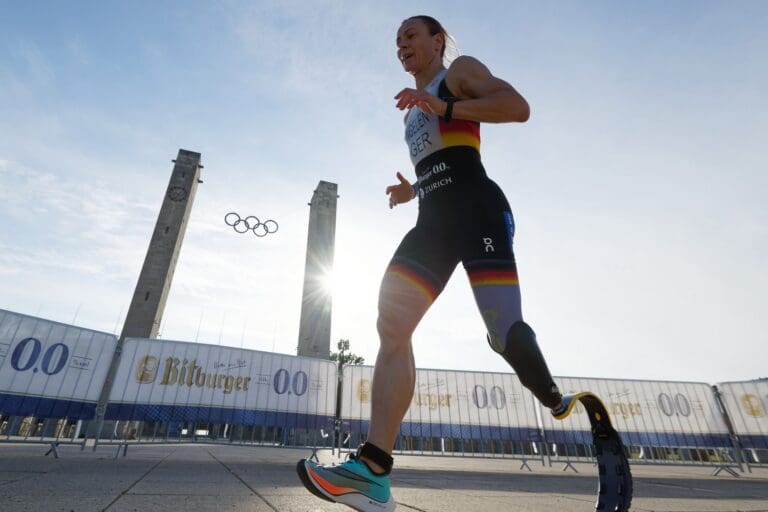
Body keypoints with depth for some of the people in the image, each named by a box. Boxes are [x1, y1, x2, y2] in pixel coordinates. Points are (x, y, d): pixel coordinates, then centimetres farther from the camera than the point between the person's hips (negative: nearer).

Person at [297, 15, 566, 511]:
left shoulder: (461, 70, 14)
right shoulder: (414, 108, 34)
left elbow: (518, 106, -4)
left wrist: (446, 107, -12)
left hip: (475, 206, -6)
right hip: (434, 220, 7)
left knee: (505, 331, -20)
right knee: (391, 326, -12)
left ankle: (563, 410, 10)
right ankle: (374, 469, -14)